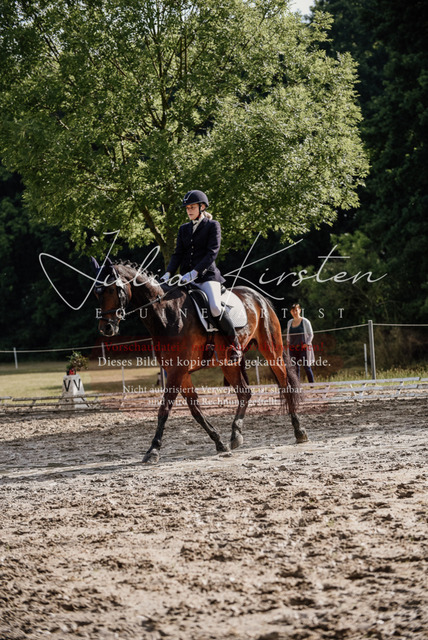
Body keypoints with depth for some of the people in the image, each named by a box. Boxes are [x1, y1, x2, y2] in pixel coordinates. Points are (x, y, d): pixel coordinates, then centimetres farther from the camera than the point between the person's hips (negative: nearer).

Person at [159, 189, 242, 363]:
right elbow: (178, 254, 12)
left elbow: (212, 252, -10)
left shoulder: (213, 226, 1)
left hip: (207, 275, -6)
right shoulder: (184, 229, 17)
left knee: (215, 307, -29)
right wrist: (168, 273, -6)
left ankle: (234, 344, -9)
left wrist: (195, 272, -21)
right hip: (188, 278, 6)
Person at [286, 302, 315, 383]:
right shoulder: (289, 322, 12)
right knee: (295, 367, 3)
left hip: (303, 348, -4)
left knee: (306, 367, -6)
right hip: (293, 348, 4)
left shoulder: (305, 321, -1)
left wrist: (307, 344, -10)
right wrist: (288, 342, 6)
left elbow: (311, 335, 1)